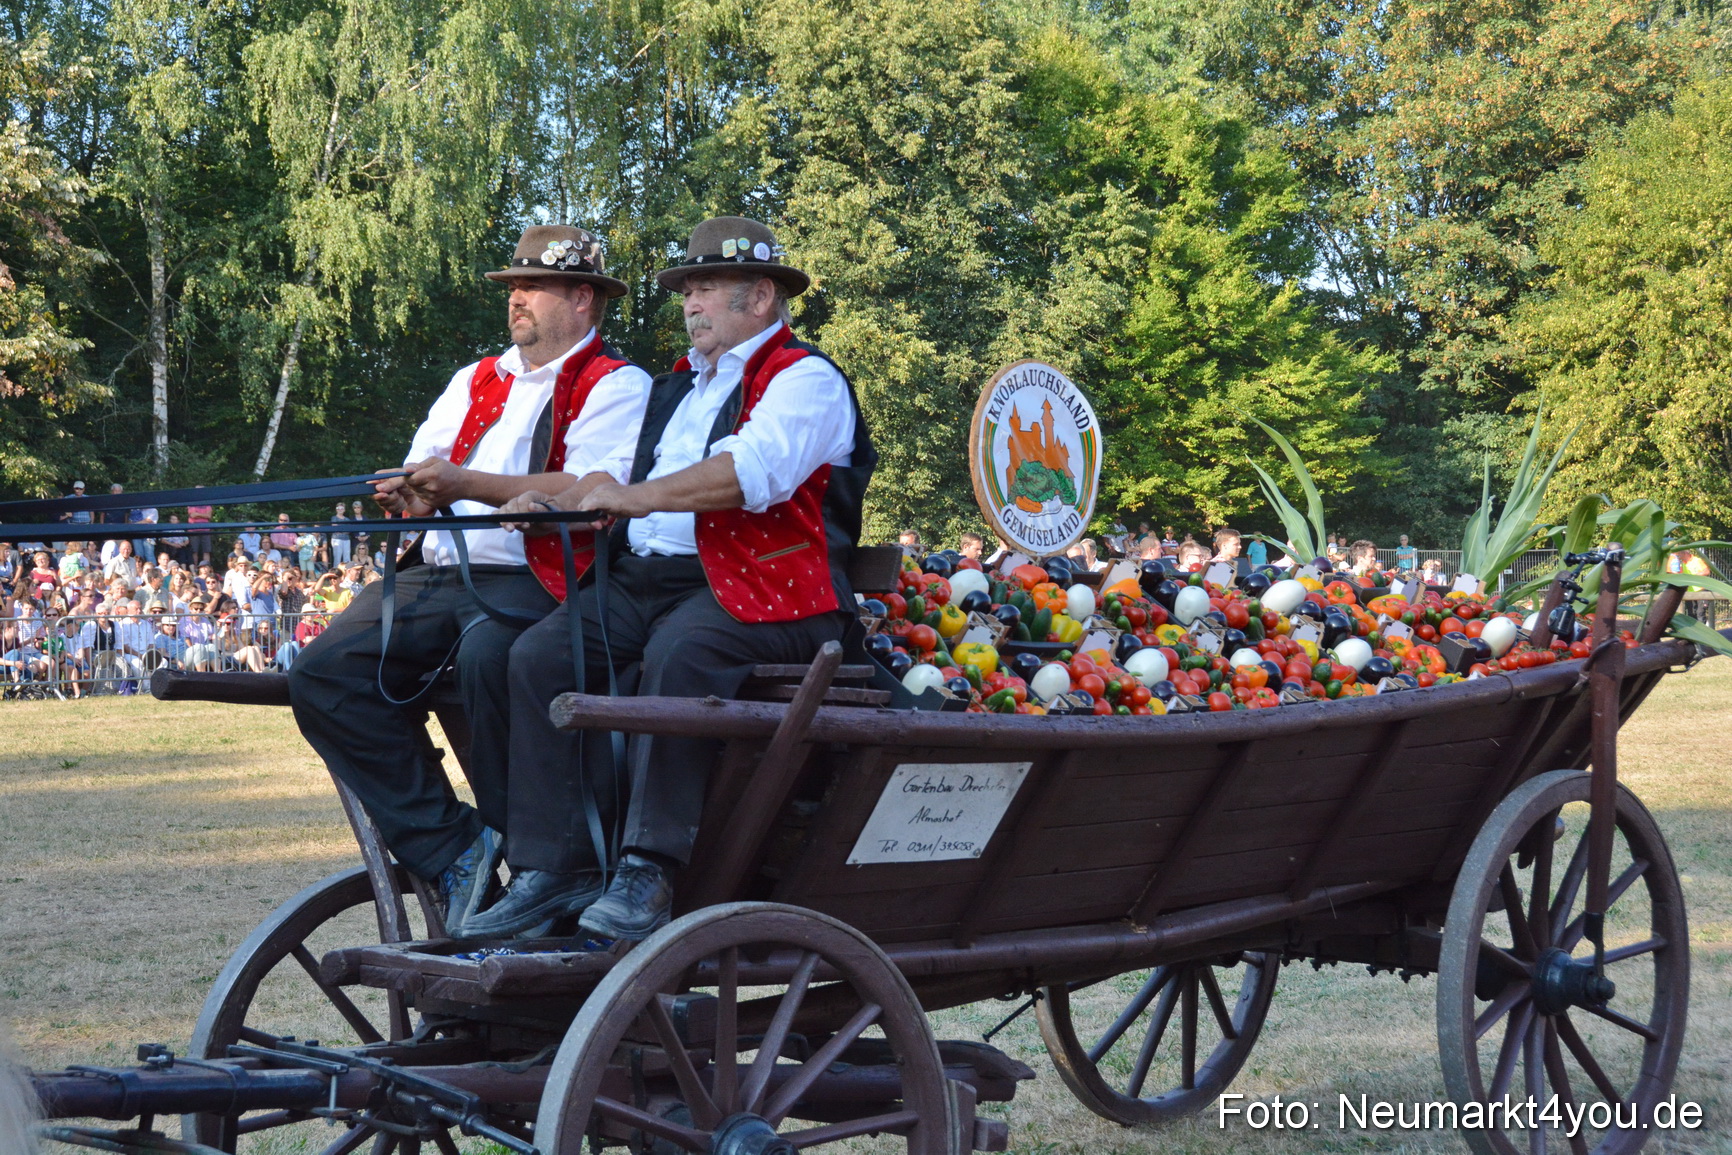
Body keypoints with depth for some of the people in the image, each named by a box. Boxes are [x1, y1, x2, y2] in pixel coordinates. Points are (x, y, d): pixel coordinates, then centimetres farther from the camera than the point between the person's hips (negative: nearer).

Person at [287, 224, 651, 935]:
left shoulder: (618, 386, 5)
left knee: (486, 656, -40)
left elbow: (596, 495, -11)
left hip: (532, 581, -7)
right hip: (436, 573, 7)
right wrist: (414, 498, -5)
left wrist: (468, 485, -17)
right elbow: (425, 469, 22)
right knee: (322, 672, -17)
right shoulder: (474, 382, 29)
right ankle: (450, 851, -17)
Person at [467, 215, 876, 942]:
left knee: (677, 654, -37)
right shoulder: (678, 387, 29)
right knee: (539, 656, -15)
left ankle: (648, 870, -32)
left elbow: (752, 472, -19)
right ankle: (553, 869, -16)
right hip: (643, 579, 8)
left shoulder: (805, 379, 0)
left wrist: (637, 496, -23)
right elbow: (635, 490, 28)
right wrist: (559, 505, 8)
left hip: (753, 591, -8)